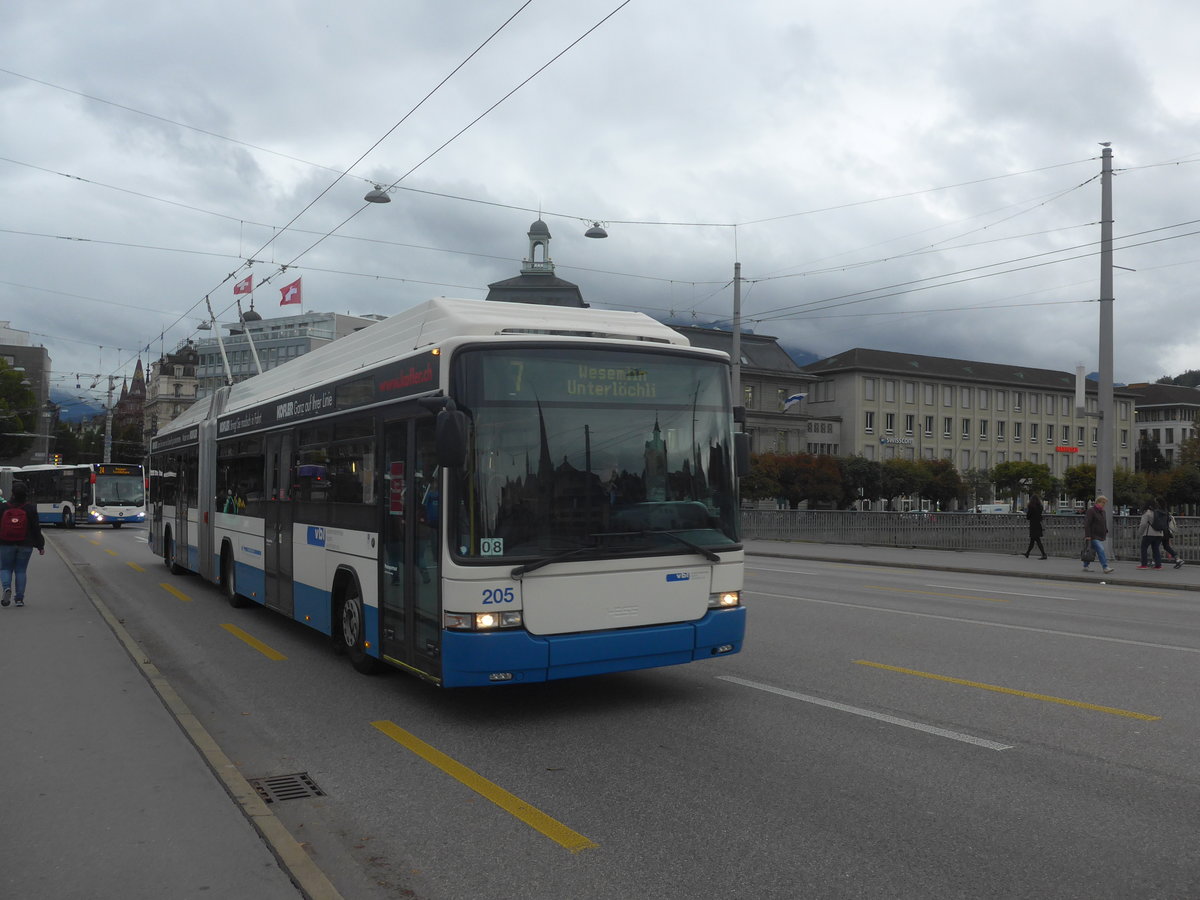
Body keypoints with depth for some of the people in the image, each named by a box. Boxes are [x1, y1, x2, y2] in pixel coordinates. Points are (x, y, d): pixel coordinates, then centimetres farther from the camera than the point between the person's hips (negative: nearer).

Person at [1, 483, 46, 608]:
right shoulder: (30, 508, -4)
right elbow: (36, 529, -3)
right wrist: (41, 546, 4)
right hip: (25, 546, 0)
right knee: (20, 570, 8)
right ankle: (19, 599, 4)